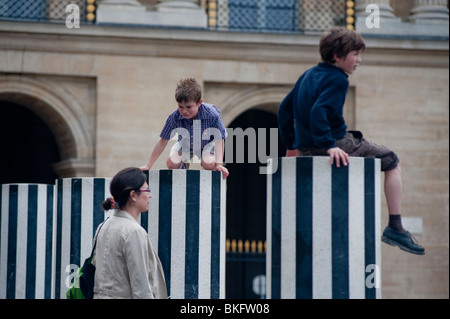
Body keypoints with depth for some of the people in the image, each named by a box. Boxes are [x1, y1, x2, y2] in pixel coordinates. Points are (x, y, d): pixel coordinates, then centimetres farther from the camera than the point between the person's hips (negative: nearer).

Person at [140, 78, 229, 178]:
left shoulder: (212, 115, -36)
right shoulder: (174, 117, -29)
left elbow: (219, 140, -26)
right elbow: (163, 141, -18)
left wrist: (219, 164, -40)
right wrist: (148, 166, -16)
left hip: (207, 143, -3)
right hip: (185, 144, 3)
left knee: (208, 164, -31)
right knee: (171, 163, -19)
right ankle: (184, 165, 18)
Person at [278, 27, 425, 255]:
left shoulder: (309, 75, 14)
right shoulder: (337, 80, -14)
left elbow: (284, 109, 20)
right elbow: (318, 112, -29)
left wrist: (292, 144, 26)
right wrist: (330, 145, -31)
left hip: (307, 148, 9)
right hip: (336, 142, -9)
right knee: (392, 162, 5)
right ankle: (395, 228, 1)